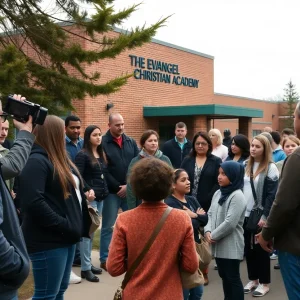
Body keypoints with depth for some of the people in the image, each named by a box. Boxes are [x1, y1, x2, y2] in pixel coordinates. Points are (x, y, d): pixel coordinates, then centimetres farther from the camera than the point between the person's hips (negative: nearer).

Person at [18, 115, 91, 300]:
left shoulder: (59, 159, 15)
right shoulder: (36, 161, -15)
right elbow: (33, 202, -26)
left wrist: (74, 225, 8)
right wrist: (64, 225, -22)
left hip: (67, 237, 10)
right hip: (48, 240, -10)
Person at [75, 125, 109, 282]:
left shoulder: (101, 154, 14)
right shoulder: (82, 155, -9)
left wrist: (105, 191, 10)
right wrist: (88, 190, -21)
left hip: (100, 198, 8)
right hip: (89, 198, -7)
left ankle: (88, 263, 21)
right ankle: (85, 268, 0)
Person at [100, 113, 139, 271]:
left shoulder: (131, 142, 9)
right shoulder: (103, 143, -6)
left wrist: (129, 186, -7)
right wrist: (118, 187, -10)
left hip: (130, 190, 4)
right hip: (112, 191, -4)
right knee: (108, 227, 4)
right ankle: (105, 259, 14)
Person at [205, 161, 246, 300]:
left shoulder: (237, 196, -15)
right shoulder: (218, 193, 10)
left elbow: (230, 223, -21)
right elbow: (210, 214, 11)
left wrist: (213, 236, -13)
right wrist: (207, 231, -6)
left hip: (231, 246, -8)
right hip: (218, 245, 8)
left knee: (233, 278, 0)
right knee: (224, 276, 18)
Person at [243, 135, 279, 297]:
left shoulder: (270, 168, -9)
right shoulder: (245, 165, 10)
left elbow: (272, 195, -13)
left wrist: (265, 216, -17)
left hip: (260, 216, -5)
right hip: (245, 214, 6)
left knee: (260, 248, 4)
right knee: (248, 247, 12)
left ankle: (264, 283, 17)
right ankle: (253, 279, 26)